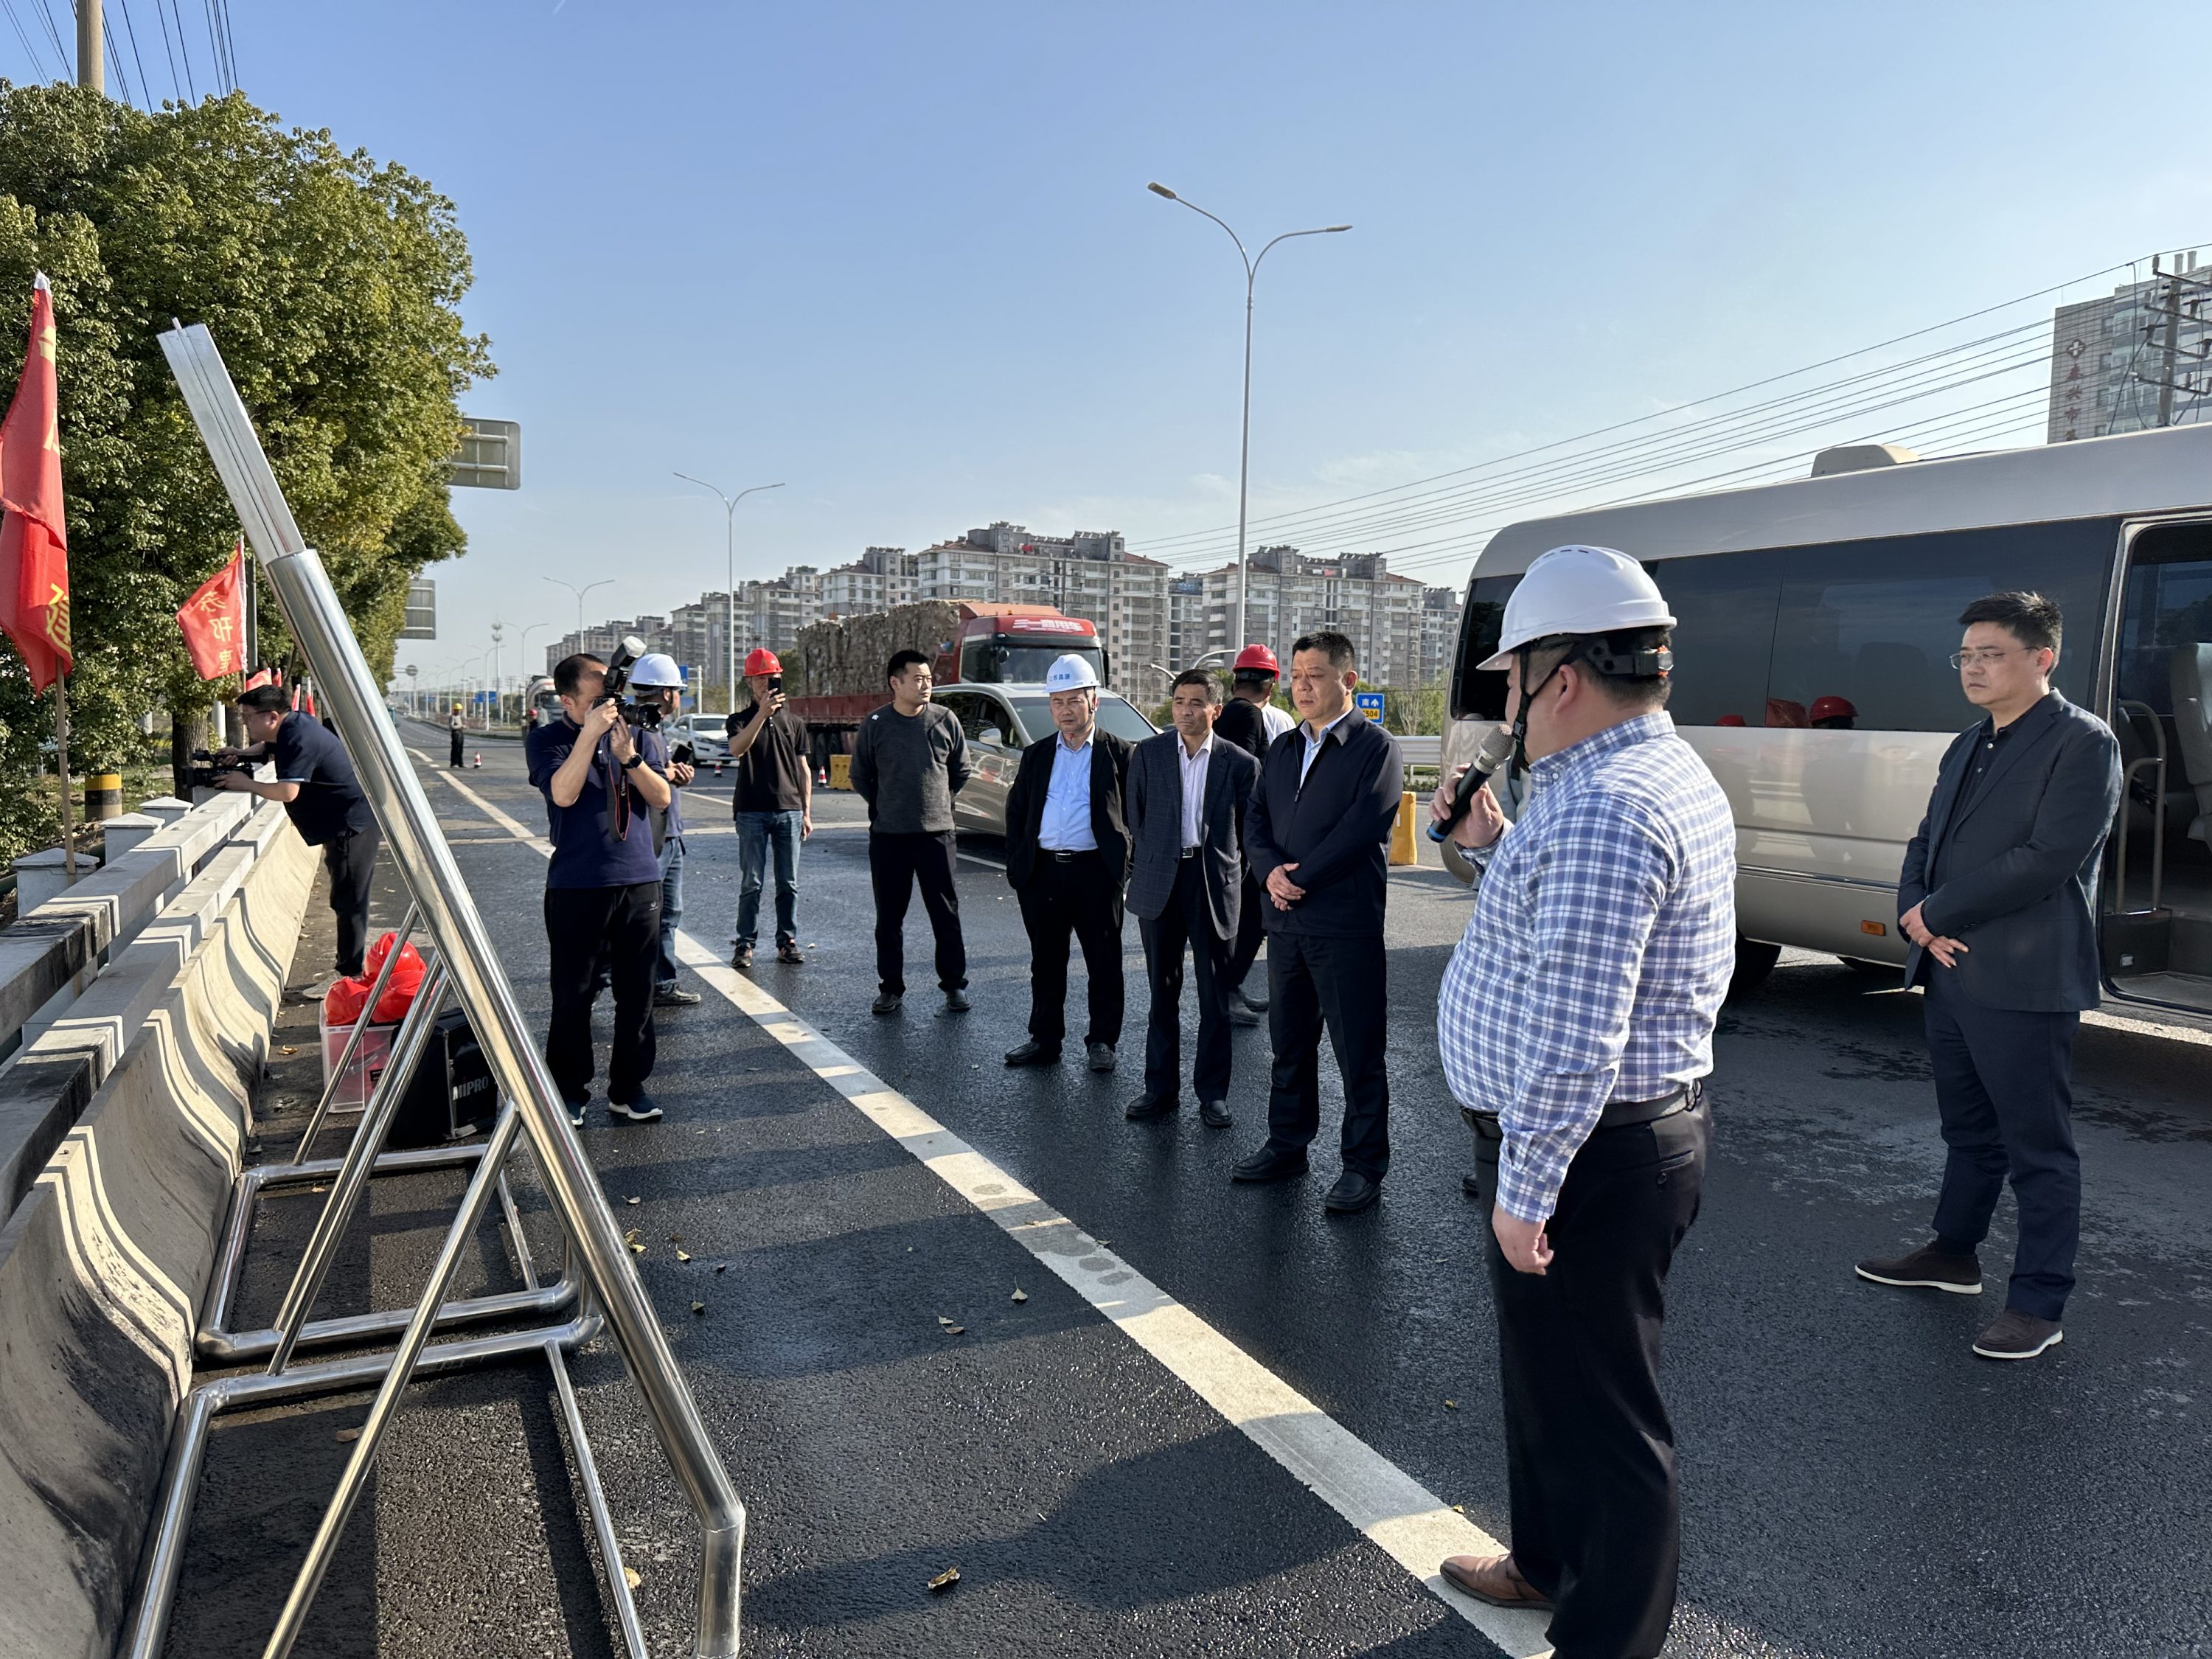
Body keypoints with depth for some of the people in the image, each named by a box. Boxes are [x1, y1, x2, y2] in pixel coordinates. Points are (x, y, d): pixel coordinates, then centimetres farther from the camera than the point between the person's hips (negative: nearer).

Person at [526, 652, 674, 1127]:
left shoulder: (631, 733, 9)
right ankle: (569, 1092, 16)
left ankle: (629, 1089, 19)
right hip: (577, 887, -3)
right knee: (574, 995, 3)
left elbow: (662, 798, 3)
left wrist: (629, 756, -12)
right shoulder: (546, 740, 0)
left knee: (637, 993, 7)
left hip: (640, 881, 3)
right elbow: (563, 793, -17)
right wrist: (590, 734, -20)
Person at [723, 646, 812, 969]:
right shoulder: (740, 720, 3)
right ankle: (745, 944, 6)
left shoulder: (794, 722, 12)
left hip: (789, 811, 3)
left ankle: (787, 941, 12)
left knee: (789, 884, 5)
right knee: (751, 883, -1)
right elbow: (737, 749, -20)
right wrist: (763, 713, -30)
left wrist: (806, 812, 9)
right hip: (752, 812, -2)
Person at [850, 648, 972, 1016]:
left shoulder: (946, 720, 0)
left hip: (937, 833, 0)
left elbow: (962, 771, 13)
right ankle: (890, 988, 17)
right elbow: (860, 777, 12)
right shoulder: (875, 724, -1)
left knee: (945, 913, 3)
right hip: (888, 835, 0)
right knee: (889, 917, 7)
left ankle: (954, 985, 14)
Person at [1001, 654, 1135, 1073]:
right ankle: (1044, 1039, 22)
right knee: (1046, 963, 11)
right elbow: (1016, 810, 16)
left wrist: (1125, 867, -7)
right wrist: (1015, 865, 7)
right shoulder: (1036, 755, 12)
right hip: (1042, 872, 4)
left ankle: (1102, 1041, 17)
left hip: (1096, 871, -3)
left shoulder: (1119, 753, 1)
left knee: (1104, 963, 5)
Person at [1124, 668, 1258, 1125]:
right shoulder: (1147, 754, 4)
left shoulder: (1240, 763, 0)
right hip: (1159, 882, 2)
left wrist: (1231, 876, 5)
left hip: (1215, 883, -1)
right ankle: (1161, 1087, 20)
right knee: (1163, 992, 10)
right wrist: (1143, 870, 9)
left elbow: (1250, 830, 6)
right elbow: (1135, 819, 10)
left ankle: (1212, 1092, 16)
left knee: (1215, 996, 5)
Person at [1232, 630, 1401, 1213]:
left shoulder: (1375, 749, -6)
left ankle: (1364, 1166, 12)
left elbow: (1360, 830, -16)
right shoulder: (1281, 749, 16)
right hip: (1286, 924, 7)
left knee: (1358, 1054, 2)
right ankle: (1287, 1146, 29)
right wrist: (1271, 872, -9)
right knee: (1289, 1043, 16)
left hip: (1347, 925, -6)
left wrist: (1298, 878, -14)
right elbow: (1255, 821, 11)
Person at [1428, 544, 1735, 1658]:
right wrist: (1492, 847, 11)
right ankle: (1550, 1565, 46)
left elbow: (1571, 1032, -28)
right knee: (1549, 1372, 26)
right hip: (1630, 1136, 11)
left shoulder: (1603, 808, -25)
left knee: (1597, 1409, 5)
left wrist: (1525, 1188, -23)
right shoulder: (1657, 774, 10)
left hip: (1586, 1156, -11)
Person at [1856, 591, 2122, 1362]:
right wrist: (1916, 916, -4)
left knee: (2038, 1150, 3)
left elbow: (2046, 861, -19)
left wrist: (1935, 913, -13)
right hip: (1950, 973, 8)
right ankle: (1954, 1254, 36)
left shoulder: (2082, 742, -10)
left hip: (2024, 983, -8)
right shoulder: (1967, 747, 16)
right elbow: (1925, 843, 16)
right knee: (1970, 1132, 22)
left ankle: (2038, 1304, 12)